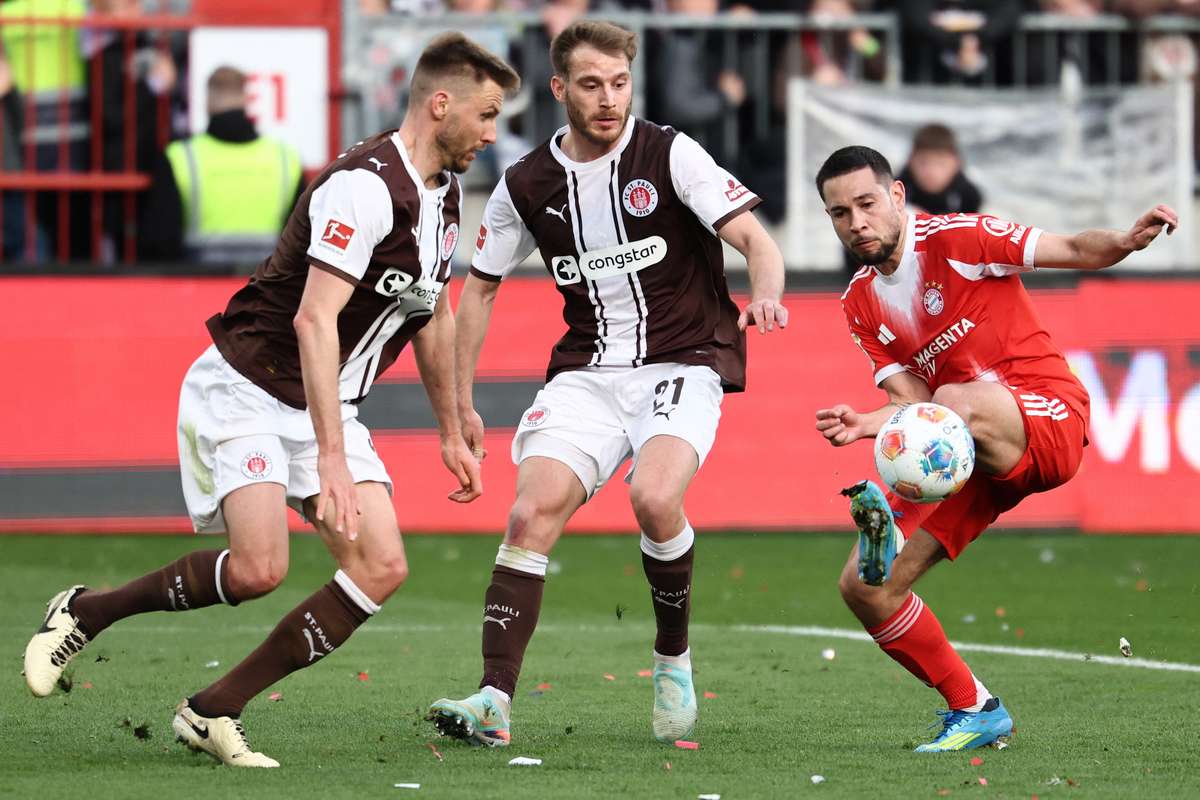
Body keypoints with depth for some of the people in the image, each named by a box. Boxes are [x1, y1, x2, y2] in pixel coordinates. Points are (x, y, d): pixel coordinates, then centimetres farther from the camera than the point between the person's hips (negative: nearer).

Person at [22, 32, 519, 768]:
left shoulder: (445, 195, 8)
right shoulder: (365, 185, -23)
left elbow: (433, 315, 23)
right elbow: (314, 320, -30)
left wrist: (452, 433, 25)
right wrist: (331, 457, -36)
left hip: (327, 405, 9)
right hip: (246, 389, -9)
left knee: (382, 567, -10)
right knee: (260, 567, -25)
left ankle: (213, 712, -4)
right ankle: (85, 612, 0)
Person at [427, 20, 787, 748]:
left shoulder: (670, 155, -5)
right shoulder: (527, 185, 5)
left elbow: (753, 237, -11)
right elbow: (480, 287, 17)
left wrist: (765, 295, -33)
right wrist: (462, 401, 13)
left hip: (682, 365, -3)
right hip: (587, 372, 3)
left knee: (655, 498, -29)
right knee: (534, 510, -18)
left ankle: (674, 658, -3)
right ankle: (495, 702, -19)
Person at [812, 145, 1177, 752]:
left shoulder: (956, 239, -6)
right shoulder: (860, 305, 10)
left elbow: (1075, 251, -6)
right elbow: (913, 401, 2)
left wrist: (1126, 241, -27)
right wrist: (867, 424, -20)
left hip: (1051, 416, -6)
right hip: (962, 453, 6)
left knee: (956, 400, -40)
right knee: (863, 588, -5)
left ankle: (887, 511, -49)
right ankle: (975, 711, 4)